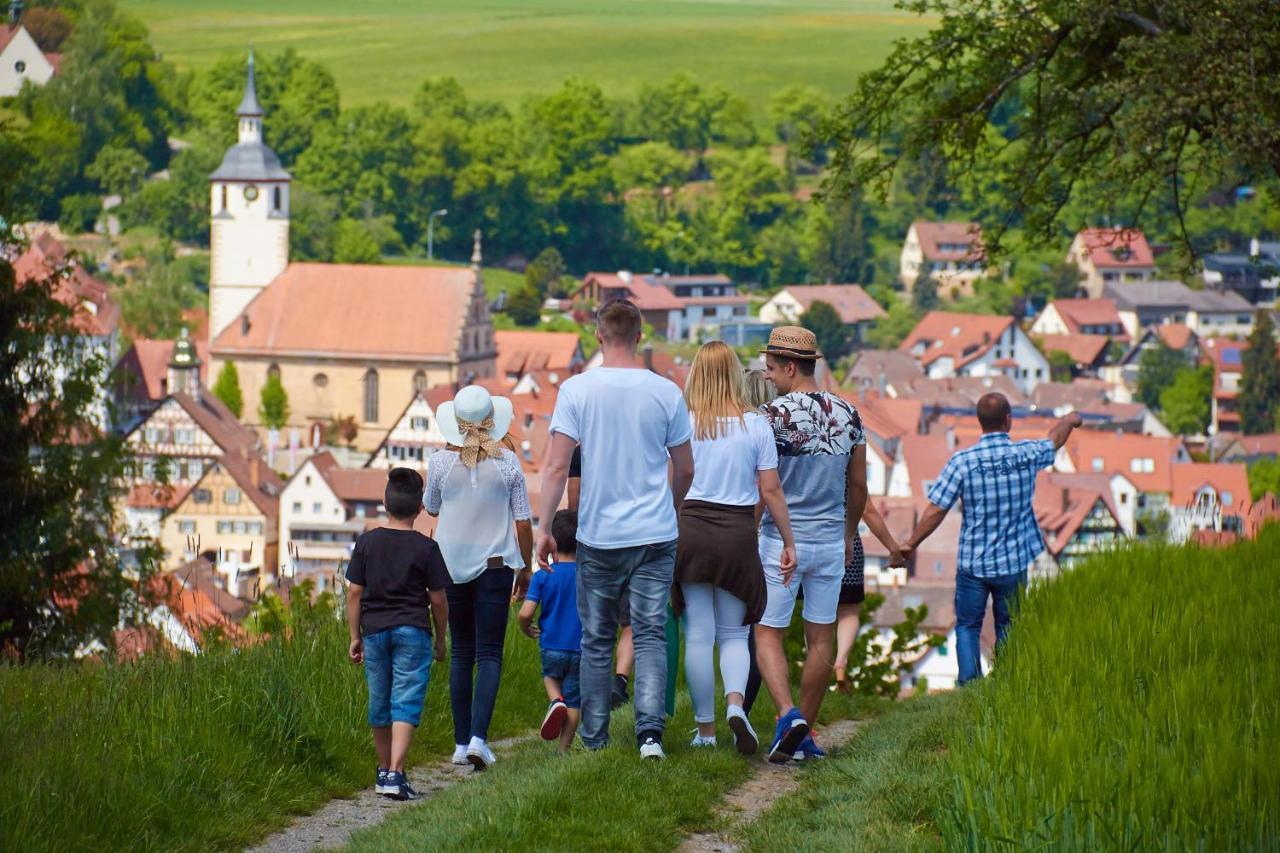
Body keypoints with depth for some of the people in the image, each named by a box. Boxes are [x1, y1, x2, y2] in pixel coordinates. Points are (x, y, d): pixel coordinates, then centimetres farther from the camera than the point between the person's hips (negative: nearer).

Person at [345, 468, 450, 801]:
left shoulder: (367, 542, 2)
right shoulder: (426, 548, -4)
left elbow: (354, 592, 2)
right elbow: (438, 599, -1)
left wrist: (355, 637, 9)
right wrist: (440, 639, 11)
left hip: (374, 631, 3)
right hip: (413, 630, -3)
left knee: (380, 705, 14)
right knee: (406, 704, -5)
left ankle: (384, 771, 23)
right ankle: (395, 774, -17)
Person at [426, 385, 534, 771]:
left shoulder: (441, 462, -6)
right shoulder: (507, 462, -7)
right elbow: (523, 522, -3)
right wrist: (525, 567, 10)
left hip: (452, 565, 1)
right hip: (495, 565, -1)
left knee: (461, 654, 11)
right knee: (489, 653, 1)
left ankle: (462, 742, 10)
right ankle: (478, 737, -15)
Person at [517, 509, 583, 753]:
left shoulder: (543, 576, -8)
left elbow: (525, 614, -14)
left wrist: (527, 630, 8)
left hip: (551, 647, 0)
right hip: (581, 649, 0)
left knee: (550, 675, 30)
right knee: (573, 701, 10)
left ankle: (556, 702, 1)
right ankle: (564, 749, 7)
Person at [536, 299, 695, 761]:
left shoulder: (576, 390, -5)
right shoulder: (666, 392, -1)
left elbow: (557, 466, -9)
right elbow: (685, 470, 7)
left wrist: (544, 527, -2)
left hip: (598, 535, 0)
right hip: (655, 533, 0)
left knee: (597, 640, 11)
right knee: (651, 635, 1)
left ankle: (595, 737, 17)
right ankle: (650, 729, -15)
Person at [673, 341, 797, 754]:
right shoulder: (756, 425, -2)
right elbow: (771, 490, -1)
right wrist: (788, 542, 8)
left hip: (691, 529, 0)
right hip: (739, 532, 0)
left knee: (698, 635, 7)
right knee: (733, 634, 11)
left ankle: (705, 730, 11)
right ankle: (735, 702, -15)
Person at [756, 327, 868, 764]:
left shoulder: (775, 415, -12)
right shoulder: (848, 414, 4)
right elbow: (858, 486, 11)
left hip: (780, 541, -4)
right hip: (830, 541, 4)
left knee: (768, 633, 2)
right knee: (821, 638, 10)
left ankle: (788, 714, -19)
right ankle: (806, 733, 13)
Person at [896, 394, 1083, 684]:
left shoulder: (962, 462, -13)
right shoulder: (1027, 454, -5)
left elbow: (936, 510, -12)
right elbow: (1055, 438, 19)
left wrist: (910, 544, 1)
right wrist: (1070, 420, 42)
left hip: (972, 563, -2)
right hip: (1014, 563, 2)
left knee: (967, 626, 10)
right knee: (1008, 629, 13)